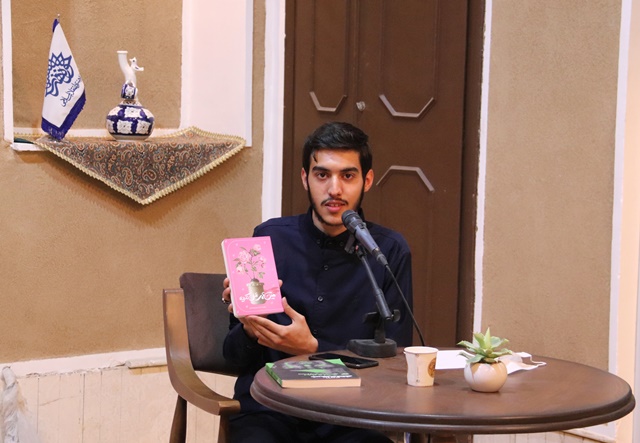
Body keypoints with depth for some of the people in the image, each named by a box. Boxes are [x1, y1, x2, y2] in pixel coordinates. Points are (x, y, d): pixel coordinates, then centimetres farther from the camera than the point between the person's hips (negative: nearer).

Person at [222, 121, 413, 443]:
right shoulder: (270, 238, 4)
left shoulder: (390, 251, 1)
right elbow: (233, 354, 9)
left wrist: (312, 348, -13)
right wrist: (249, 329, -14)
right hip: (268, 410, 1)